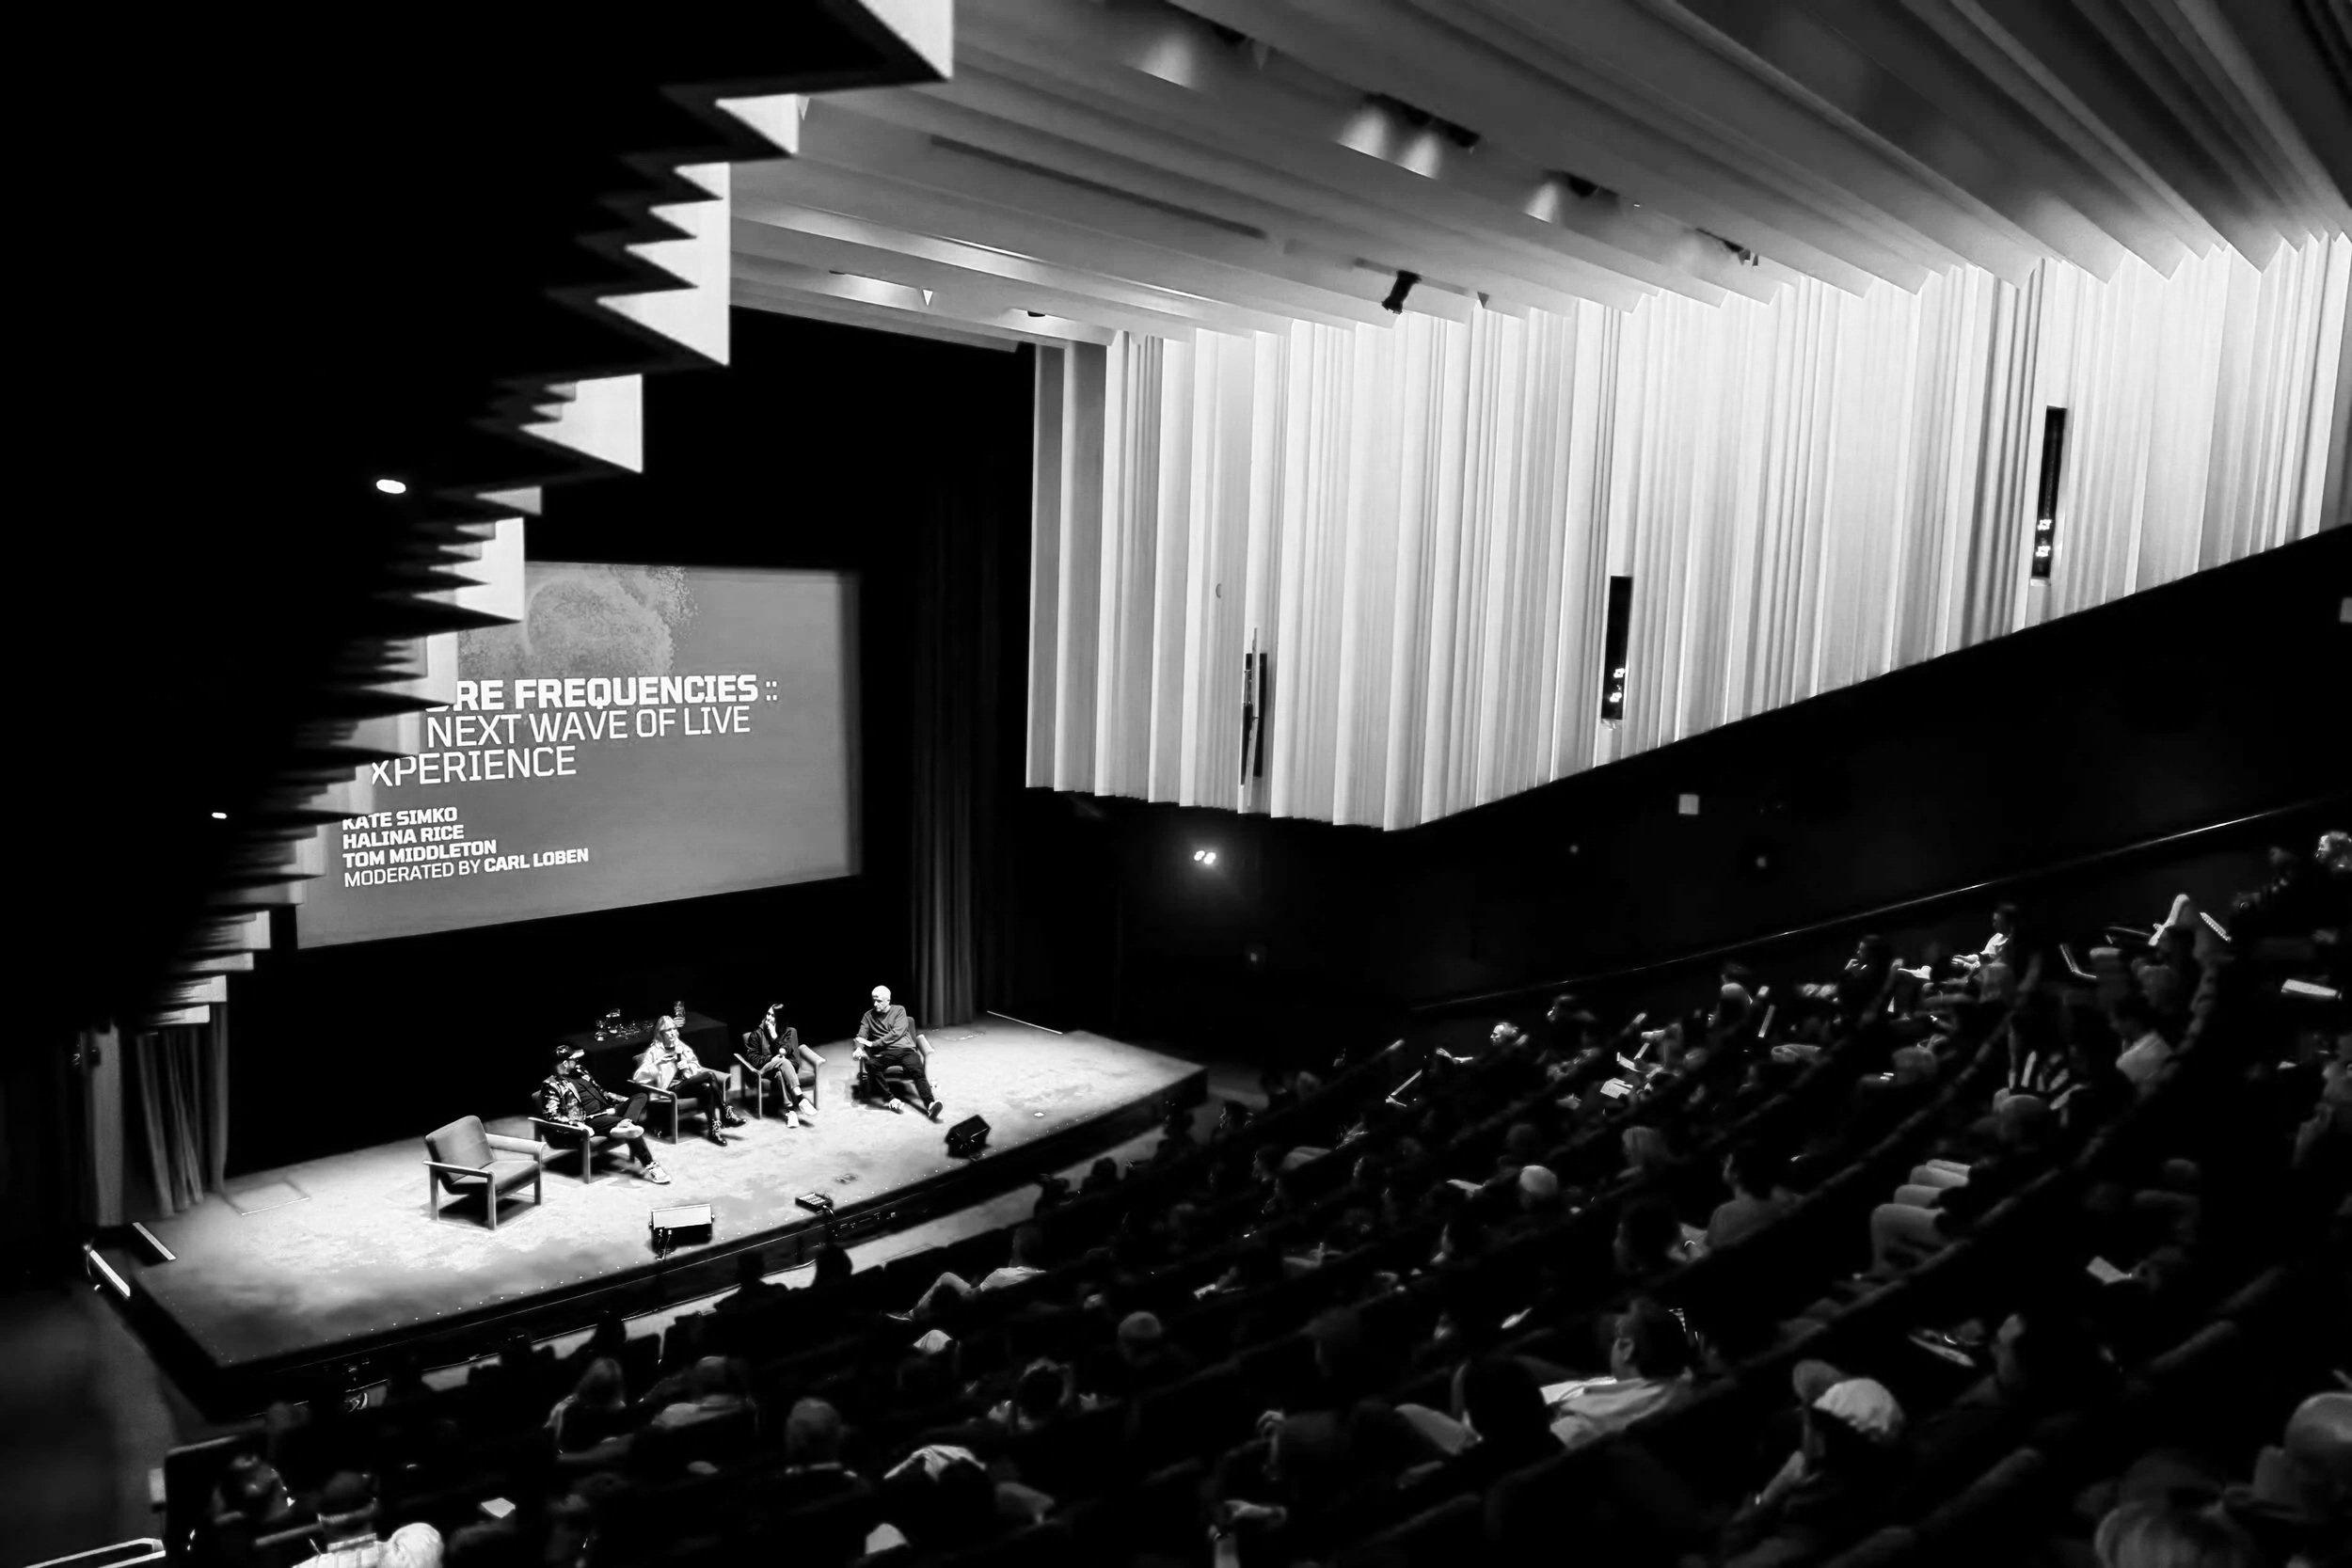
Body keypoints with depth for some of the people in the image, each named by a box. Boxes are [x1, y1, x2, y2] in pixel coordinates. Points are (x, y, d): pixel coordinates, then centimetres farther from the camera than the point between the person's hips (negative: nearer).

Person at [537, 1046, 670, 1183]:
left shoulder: (579, 1071, 20)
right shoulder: (552, 1085, -5)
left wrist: (625, 1100, 17)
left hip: (607, 1110, 8)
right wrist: (576, 1124, -27)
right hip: (591, 1120, -8)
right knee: (634, 1128, -29)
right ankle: (649, 1166, -28)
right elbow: (552, 1115, -15)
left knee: (640, 1096, -12)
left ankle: (624, 1124, -40)